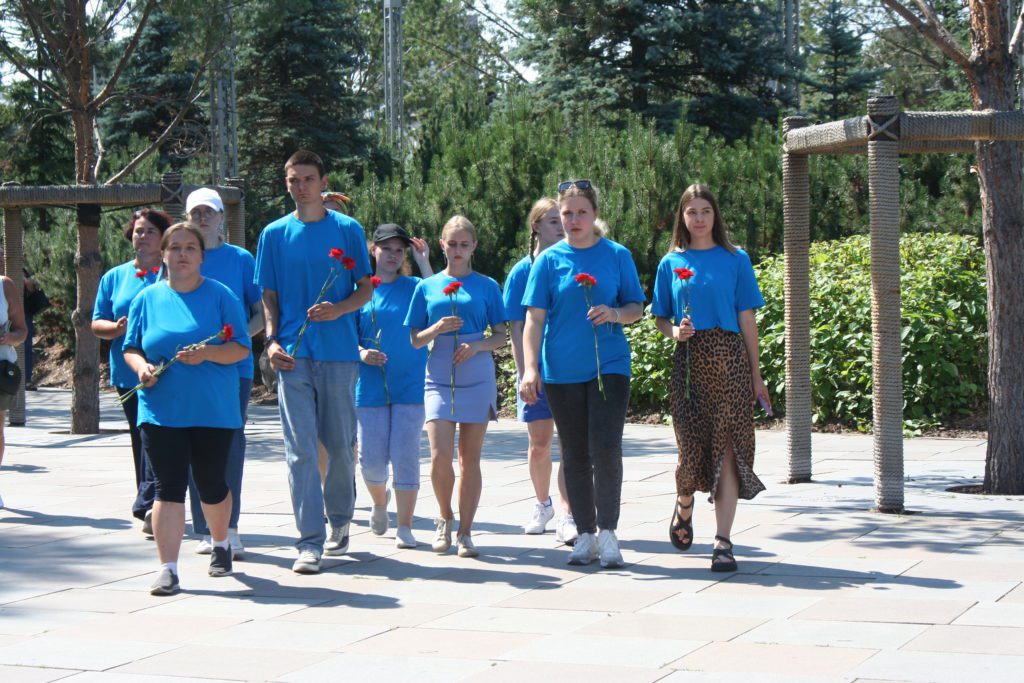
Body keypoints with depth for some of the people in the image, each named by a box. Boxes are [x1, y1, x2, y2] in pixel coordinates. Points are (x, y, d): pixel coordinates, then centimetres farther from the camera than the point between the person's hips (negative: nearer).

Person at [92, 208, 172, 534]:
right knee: (142, 441, 8)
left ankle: (148, 505, -21)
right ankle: (153, 509, 15)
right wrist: (116, 328, -8)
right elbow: (97, 323, 14)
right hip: (128, 372, 4)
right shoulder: (115, 277, 16)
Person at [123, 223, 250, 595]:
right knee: (169, 487, -7)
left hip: (214, 411, -1)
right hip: (161, 410, 1)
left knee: (212, 485, 10)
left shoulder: (220, 296, 1)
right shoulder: (148, 298, 8)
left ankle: (221, 544, 38)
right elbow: (131, 348, 11)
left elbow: (241, 348, -2)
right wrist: (141, 367, -11)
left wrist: (207, 353, -20)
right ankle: (168, 569, -6)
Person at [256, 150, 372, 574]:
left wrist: (338, 309, -13)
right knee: (299, 448, -6)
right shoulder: (274, 234, 8)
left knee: (340, 444, 8)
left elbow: (366, 289, 7)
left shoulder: (348, 230, 5)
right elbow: (269, 296, 11)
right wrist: (272, 341, -4)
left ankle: (339, 521, 31)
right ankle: (310, 542, -6)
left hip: (339, 352, 0)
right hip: (293, 355, 0)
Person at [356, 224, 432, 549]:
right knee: (372, 459, 0)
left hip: (410, 385, -1)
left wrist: (423, 262, -11)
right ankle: (380, 502, 33)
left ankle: (405, 527, 5)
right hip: (371, 386, 1)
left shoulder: (414, 287, 5)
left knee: (405, 455, -4)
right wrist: (361, 353, -12)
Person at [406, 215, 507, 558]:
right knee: (440, 456, -11)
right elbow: (415, 339, 9)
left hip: (477, 378, 0)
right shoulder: (427, 287, 8)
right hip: (439, 378, 0)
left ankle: (465, 531, 10)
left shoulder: (486, 286, 6)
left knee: (470, 458, 2)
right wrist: (437, 329, -10)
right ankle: (445, 518, 13)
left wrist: (476, 346, -12)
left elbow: (501, 336, 6)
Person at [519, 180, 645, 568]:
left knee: (605, 449, -13)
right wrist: (530, 369, -10)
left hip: (609, 365, -1)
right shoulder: (549, 260, 3)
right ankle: (585, 536, 16)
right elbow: (534, 318, 0)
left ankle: (607, 532, -1)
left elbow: (637, 308, 8)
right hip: (561, 371, 1)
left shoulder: (617, 256, 4)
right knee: (575, 456, 7)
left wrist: (616, 313, -14)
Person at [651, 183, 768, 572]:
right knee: (691, 446, -2)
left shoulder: (735, 260, 7)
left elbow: (746, 320, 6)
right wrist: (674, 331, -8)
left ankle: (723, 542, -5)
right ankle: (684, 506, 32)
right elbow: (660, 318, 15)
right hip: (689, 361, 1)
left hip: (730, 359, -1)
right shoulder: (671, 263, 10)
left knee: (727, 448, -7)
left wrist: (756, 377, 5)